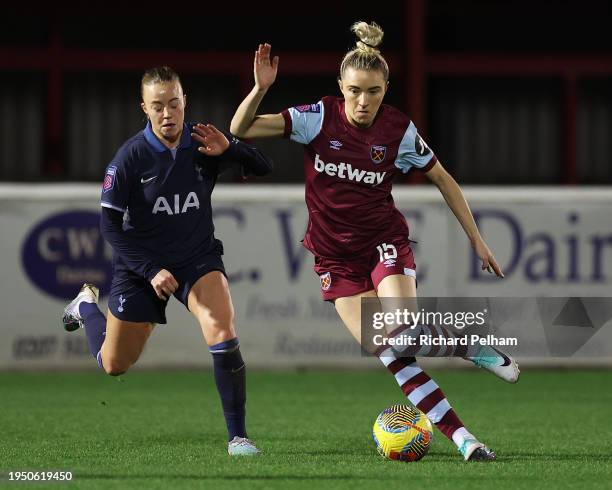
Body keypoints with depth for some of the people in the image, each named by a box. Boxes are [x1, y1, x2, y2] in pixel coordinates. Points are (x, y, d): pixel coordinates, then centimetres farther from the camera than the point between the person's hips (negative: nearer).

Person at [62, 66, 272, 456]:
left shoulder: (205, 143, -12)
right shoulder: (131, 156, -17)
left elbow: (263, 168, -10)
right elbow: (109, 223, -13)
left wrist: (228, 149, -30)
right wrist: (151, 271, -19)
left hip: (198, 257, 1)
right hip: (140, 264, -1)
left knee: (223, 332, -26)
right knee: (114, 366, 12)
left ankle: (238, 436, -18)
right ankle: (86, 306, 45)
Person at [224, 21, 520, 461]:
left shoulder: (399, 130, -12)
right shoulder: (319, 118, -14)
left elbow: (444, 181, 3)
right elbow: (240, 129, -17)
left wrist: (477, 240, 4)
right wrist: (261, 89, -35)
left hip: (385, 241, -1)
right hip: (336, 255, 1)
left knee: (405, 336, -25)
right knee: (389, 355, -10)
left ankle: (474, 347, 6)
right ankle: (462, 438, -6)